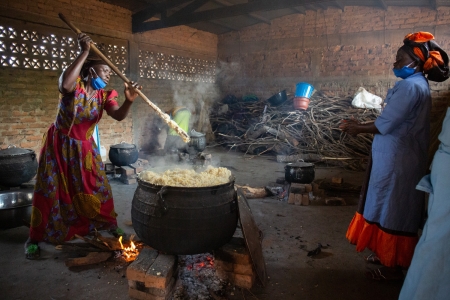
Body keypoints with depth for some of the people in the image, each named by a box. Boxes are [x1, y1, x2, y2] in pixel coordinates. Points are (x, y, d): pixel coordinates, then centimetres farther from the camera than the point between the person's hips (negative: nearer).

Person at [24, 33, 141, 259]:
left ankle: (105, 226, 28)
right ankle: (35, 238, 20)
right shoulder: (74, 84, -17)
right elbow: (65, 85, -43)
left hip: (84, 148, 4)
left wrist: (129, 101, -41)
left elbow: (119, 116, -21)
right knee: (50, 191, 3)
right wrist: (84, 52, -41)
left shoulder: (104, 95, -5)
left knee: (95, 189, 9)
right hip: (60, 145, -4)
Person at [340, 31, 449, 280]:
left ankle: (392, 266, 17)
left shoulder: (410, 86, -20)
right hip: (397, 157, 10)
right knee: (391, 210, 20)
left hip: (396, 160, -10)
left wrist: (357, 128, -8)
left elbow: (385, 125, -23)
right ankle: (387, 254, 35)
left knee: (391, 212, 2)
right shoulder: (418, 84, 13)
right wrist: (360, 125, 11)